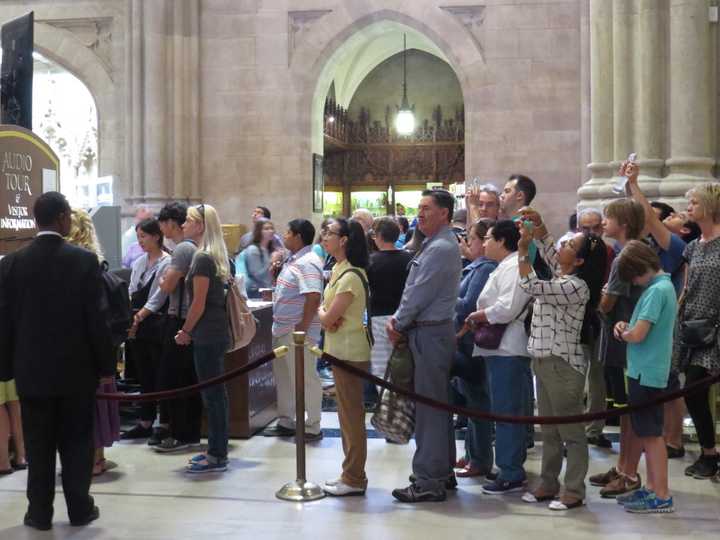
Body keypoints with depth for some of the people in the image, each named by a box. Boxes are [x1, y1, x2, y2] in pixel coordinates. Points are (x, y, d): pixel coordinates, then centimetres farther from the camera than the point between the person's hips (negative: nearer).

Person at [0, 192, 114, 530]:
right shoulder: (84, 260, -10)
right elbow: (96, 318, -9)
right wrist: (106, 366, -1)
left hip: (32, 370, 2)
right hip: (77, 369, -1)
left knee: (38, 446, 10)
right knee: (77, 442, 9)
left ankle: (40, 513, 16)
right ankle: (80, 509, 16)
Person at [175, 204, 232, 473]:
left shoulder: (203, 259, -15)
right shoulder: (213, 257, 13)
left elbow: (198, 303, -16)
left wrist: (185, 331, -4)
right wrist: (190, 331, 14)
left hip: (207, 336, -9)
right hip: (215, 333, 9)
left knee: (212, 393, -3)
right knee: (215, 393, 14)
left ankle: (217, 457, 4)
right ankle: (217, 449, 22)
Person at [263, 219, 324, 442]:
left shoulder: (308, 263, -19)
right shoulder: (293, 259, 14)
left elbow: (313, 298, -26)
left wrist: (302, 329, -25)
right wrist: (274, 294, 9)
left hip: (297, 332, -11)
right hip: (282, 329, 11)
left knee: (305, 379, 0)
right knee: (283, 377, 18)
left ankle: (312, 428, 10)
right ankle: (286, 423, 30)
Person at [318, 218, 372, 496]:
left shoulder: (351, 276, -19)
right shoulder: (337, 270, 11)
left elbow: (327, 318, -20)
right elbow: (325, 310, 13)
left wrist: (323, 313, 1)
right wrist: (327, 315, -9)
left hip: (350, 352, -10)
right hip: (340, 350, 10)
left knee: (352, 415, -2)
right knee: (346, 413, 16)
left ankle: (354, 480, 7)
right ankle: (351, 474, 26)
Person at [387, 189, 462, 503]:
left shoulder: (441, 248, -17)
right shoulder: (435, 245, 15)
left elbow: (419, 294, -18)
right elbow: (414, 290, 16)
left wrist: (398, 325, -6)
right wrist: (399, 318, 3)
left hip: (430, 335, -10)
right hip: (431, 333, 10)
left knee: (429, 408, -6)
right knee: (437, 405, 16)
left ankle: (428, 483, 0)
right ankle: (442, 472, 27)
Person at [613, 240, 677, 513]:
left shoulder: (656, 290, -19)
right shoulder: (664, 285, 12)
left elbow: (637, 335, -23)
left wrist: (623, 332, -3)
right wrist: (626, 326, 1)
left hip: (646, 372, -10)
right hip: (649, 371, 10)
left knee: (651, 434, -3)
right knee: (647, 432, 16)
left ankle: (661, 497, 4)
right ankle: (652, 487, 24)